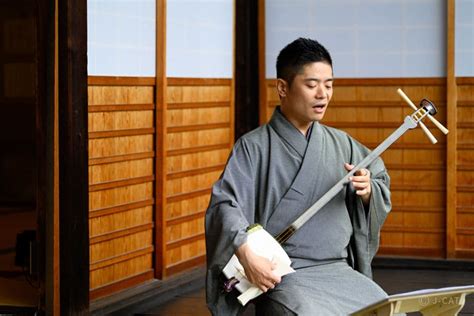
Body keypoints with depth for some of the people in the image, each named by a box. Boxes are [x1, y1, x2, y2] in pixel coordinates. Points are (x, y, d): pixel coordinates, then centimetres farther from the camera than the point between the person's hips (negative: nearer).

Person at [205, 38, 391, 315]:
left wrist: (367, 191, -4)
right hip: (281, 276, -5)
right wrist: (246, 254, -28)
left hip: (340, 270, 5)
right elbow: (226, 204, -11)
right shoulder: (254, 147, -1)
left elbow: (382, 185, 20)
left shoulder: (341, 144, 14)